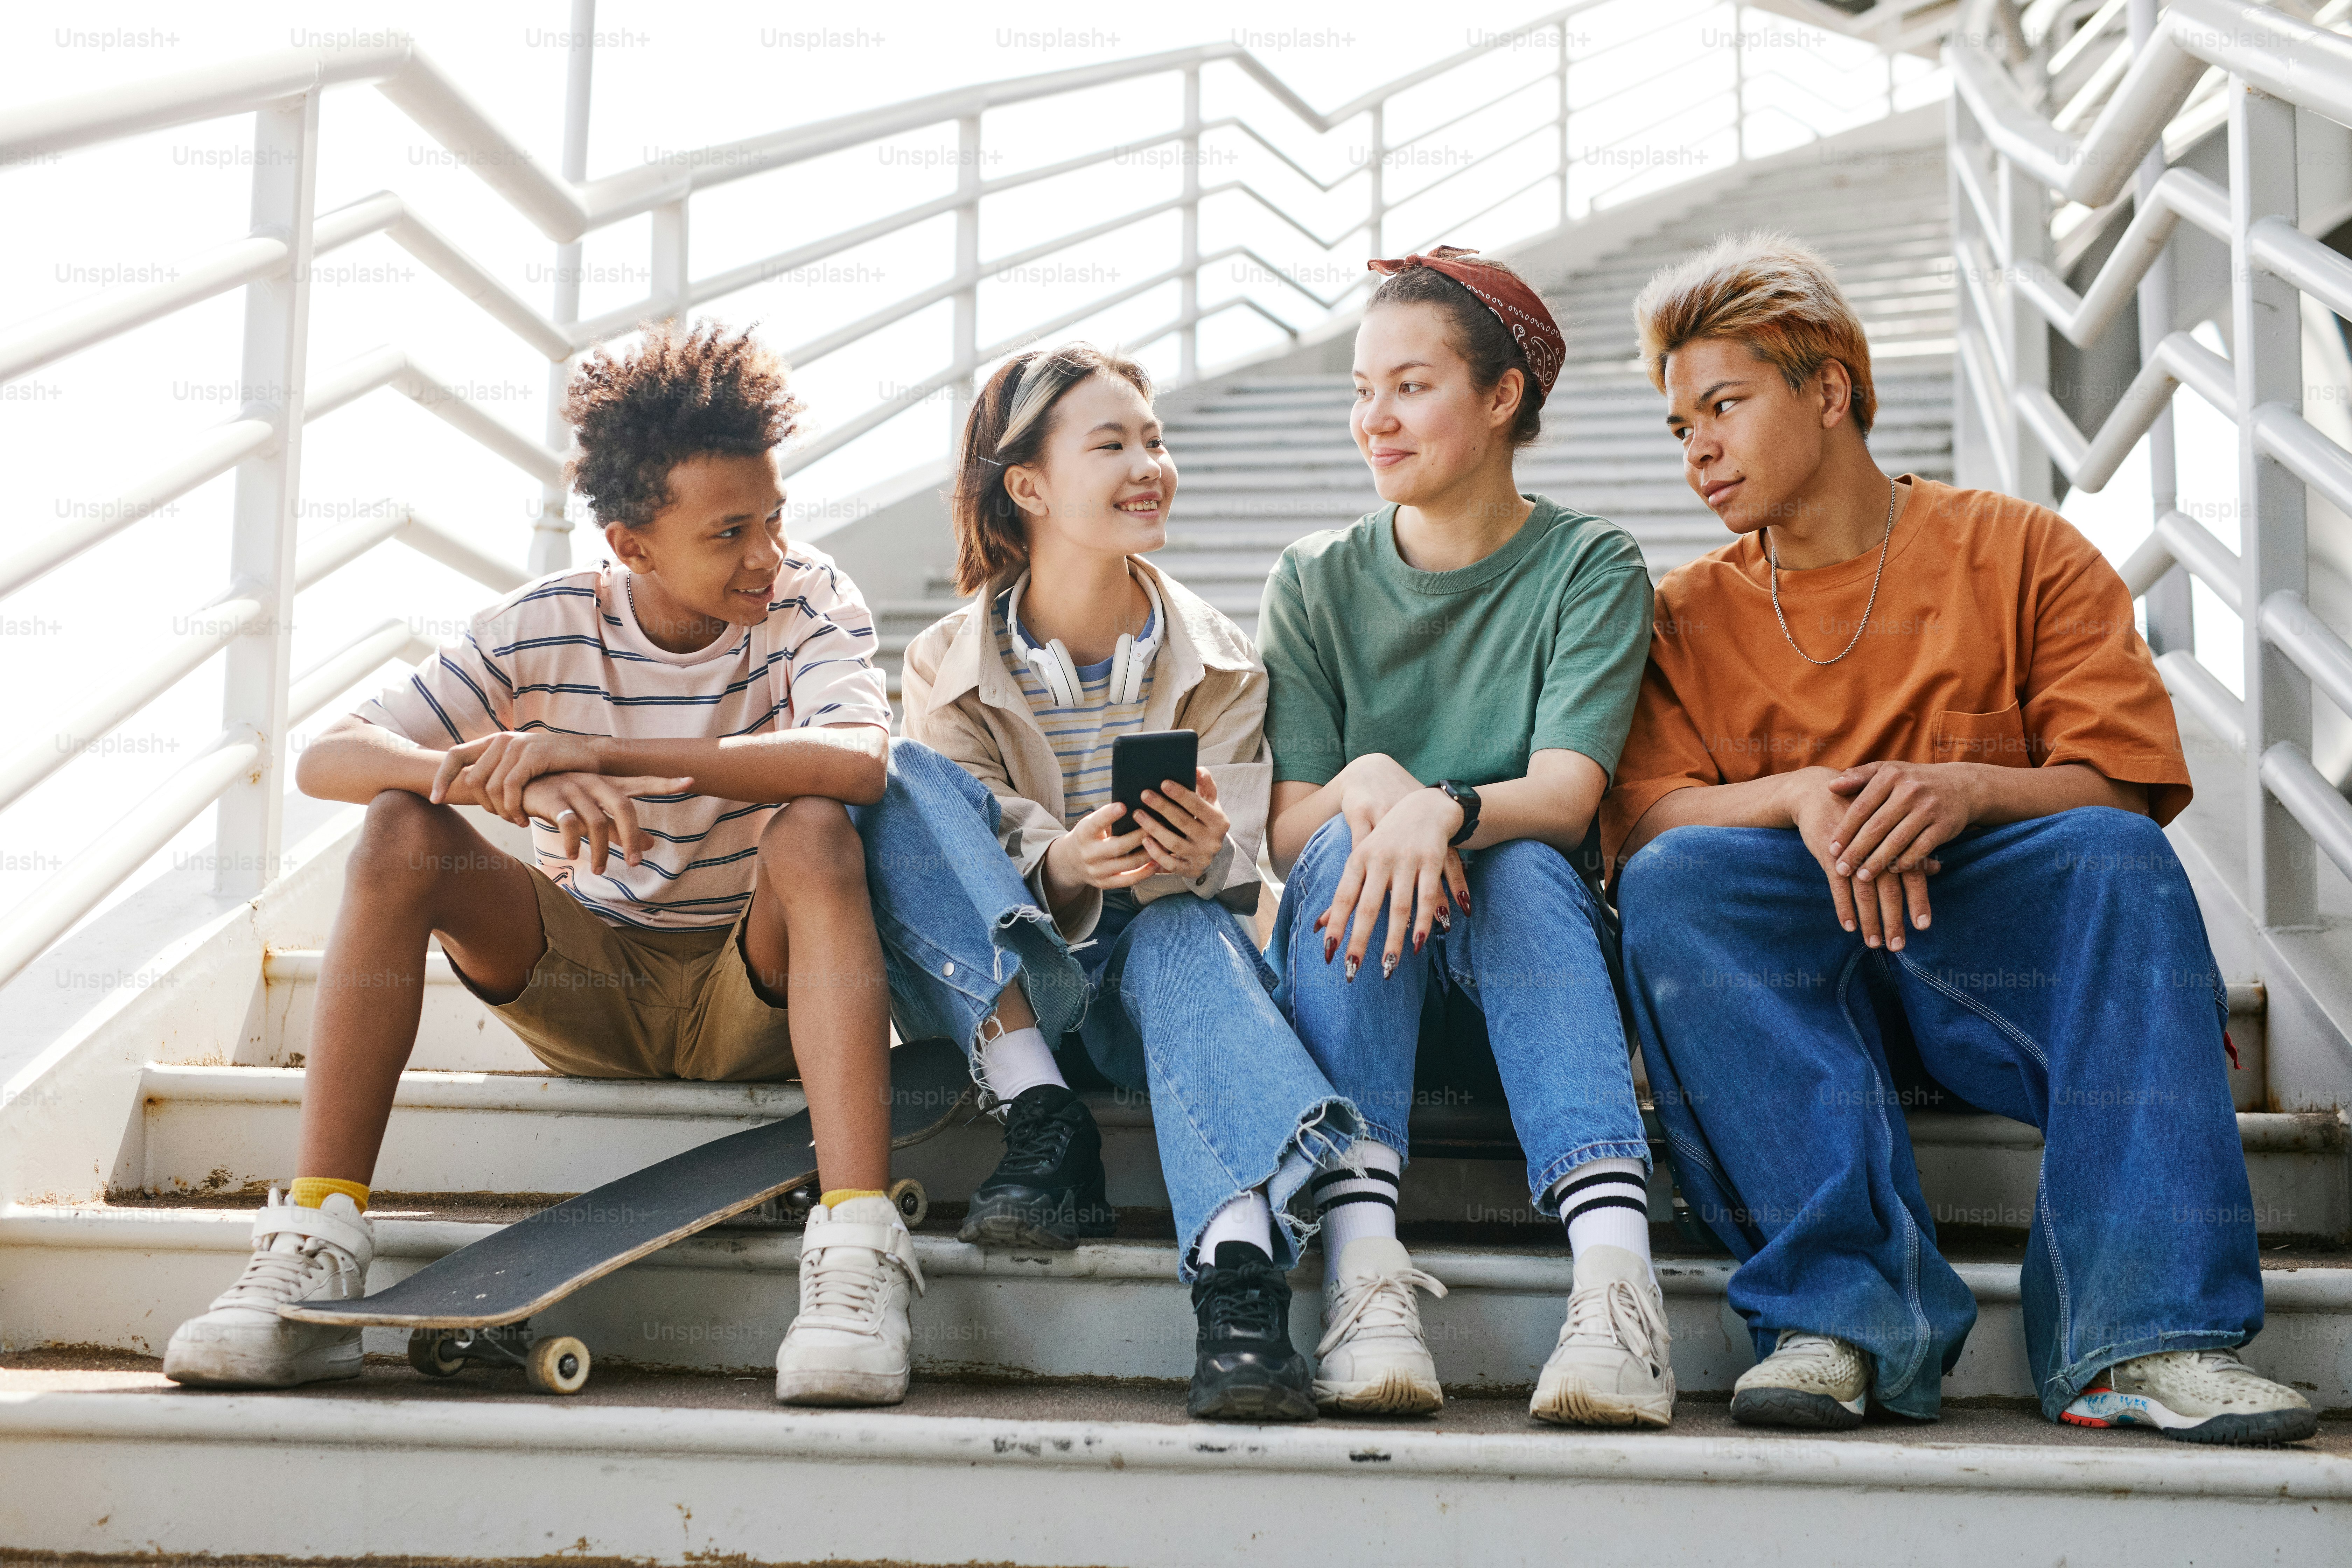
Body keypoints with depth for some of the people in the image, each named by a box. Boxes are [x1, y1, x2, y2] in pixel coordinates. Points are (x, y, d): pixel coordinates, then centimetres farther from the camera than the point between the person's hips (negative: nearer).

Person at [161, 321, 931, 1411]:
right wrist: (509, 780, -38)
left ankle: (856, 1250, -43)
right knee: (404, 828, -21)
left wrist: (602, 750, -40)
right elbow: (326, 759, -17)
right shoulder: (546, 628, -9)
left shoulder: (807, 599, -12)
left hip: (758, 993, -2)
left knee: (811, 830, -32)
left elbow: (857, 760, -34)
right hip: (585, 988, 2)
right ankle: (312, 1248, -25)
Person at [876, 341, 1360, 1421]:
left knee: (1185, 930, -35)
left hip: (1160, 968, 0)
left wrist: (1198, 858, -32)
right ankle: (1042, 1116, -32)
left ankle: (1239, 1272, -54)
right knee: (907, 784, -24)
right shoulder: (949, 667, -1)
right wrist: (1062, 868, -33)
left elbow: (1235, 864, -6)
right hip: (995, 992, 0)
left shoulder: (1219, 667, 2)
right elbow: (959, 844, -10)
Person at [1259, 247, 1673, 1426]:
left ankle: (1616, 1269, -49)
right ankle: (1361, 1263, -45)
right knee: (1343, 851, -30)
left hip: (1525, 946, -1)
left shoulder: (1592, 568, 1)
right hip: (1354, 971, 1)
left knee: (1523, 864, -33)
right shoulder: (1318, 582, 7)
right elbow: (1288, 831, -2)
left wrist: (1443, 809, -37)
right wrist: (1364, 783, -26)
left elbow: (1566, 795, -15)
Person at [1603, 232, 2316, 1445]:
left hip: (1990, 948, -1)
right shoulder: (1689, 618, 13)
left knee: (2114, 856, -30)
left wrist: (1967, 788, -23)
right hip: (1790, 973, 1)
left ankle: (2143, 1336, -35)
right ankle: (1842, 1313, -37)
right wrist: (1802, 798, -22)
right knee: (1674, 883, -28)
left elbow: (2125, 788, -3)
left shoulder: (2019, 553, 8)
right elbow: (1639, 819, -3)